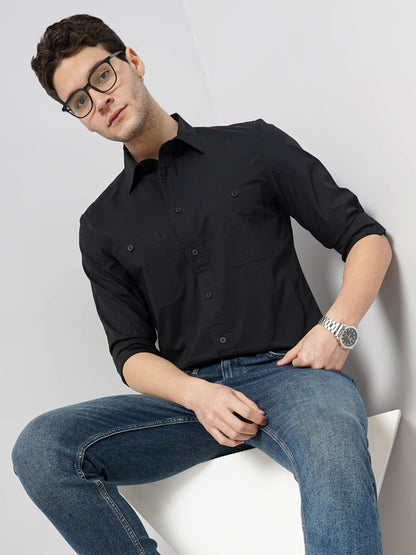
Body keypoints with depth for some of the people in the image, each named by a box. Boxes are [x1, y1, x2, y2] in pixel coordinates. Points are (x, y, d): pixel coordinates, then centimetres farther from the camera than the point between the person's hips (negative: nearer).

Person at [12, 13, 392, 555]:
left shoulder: (252, 145, 10)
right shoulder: (102, 226, 16)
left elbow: (367, 237, 10)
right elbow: (132, 351, 10)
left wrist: (336, 327, -9)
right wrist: (197, 395, -12)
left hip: (290, 372, -3)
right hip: (190, 392, 3)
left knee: (333, 445, -40)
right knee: (41, 449, -22)